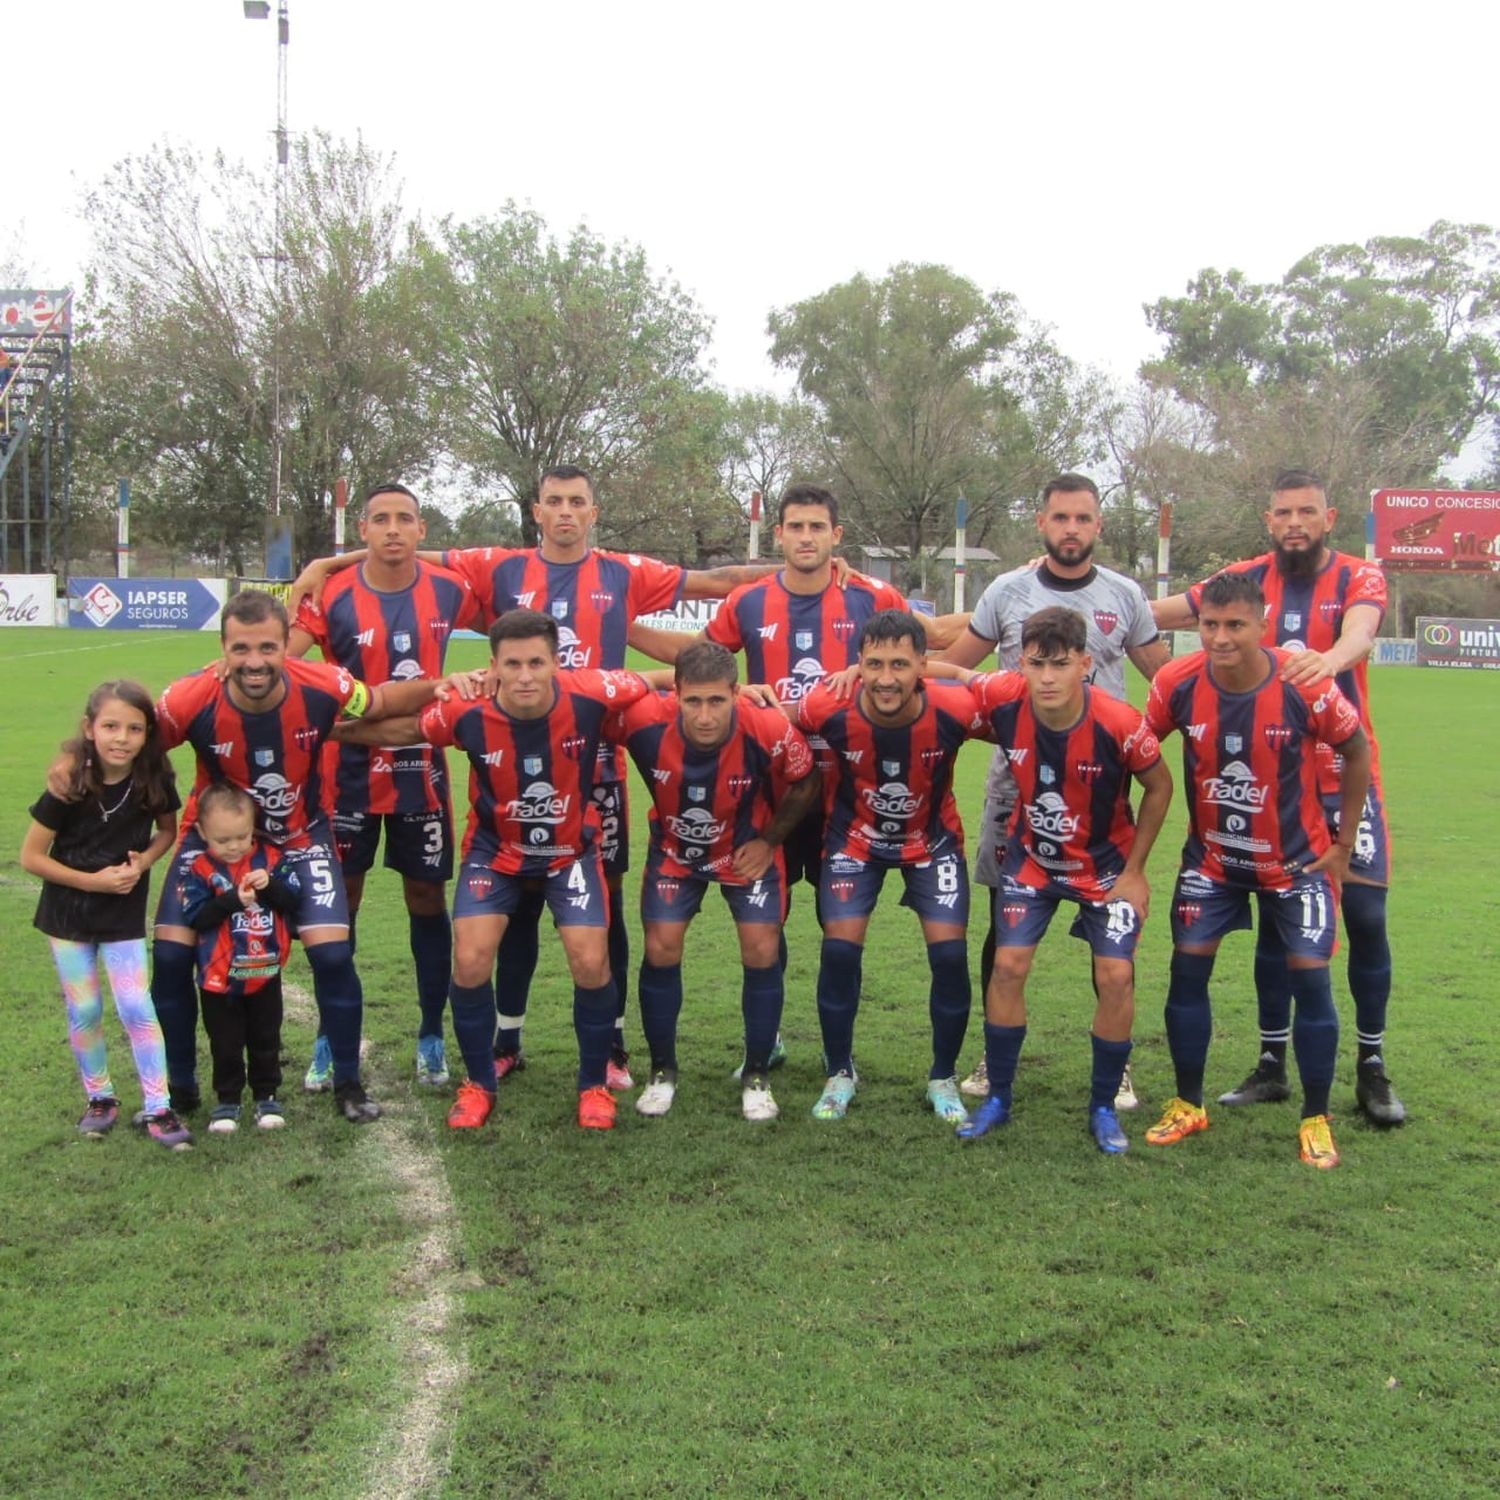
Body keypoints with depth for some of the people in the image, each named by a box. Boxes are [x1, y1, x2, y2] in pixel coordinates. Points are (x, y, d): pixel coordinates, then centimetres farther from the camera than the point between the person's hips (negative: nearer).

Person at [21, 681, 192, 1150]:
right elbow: (31, 857, -13)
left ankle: (158, 1110, 4)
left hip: (125, 913, 1)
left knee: (136, 1007, -3)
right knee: (84, 1010, 7)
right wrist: (92, 881, -18)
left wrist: (143, 862, -15)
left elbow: (168, 829, 4)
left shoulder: (154, 778, -15)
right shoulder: (69, 782, -21)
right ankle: (100, 1099, 26)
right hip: (68, 910, -1)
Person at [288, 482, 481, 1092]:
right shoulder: (331, 597, -10)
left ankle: (431, 1036, 21)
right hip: (349, 767, -1)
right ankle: (330, 1041, 19)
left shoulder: (448, 591, -3)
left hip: (421, 768, 1)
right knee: (339, 899, 6)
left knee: (428, 898, 7)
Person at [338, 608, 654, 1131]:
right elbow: (400, 729, -7)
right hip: (494, 849, 0)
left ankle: (594, 1084, 16)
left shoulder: (590, 696, -28)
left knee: (591, 963, -10)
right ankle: (478, 1083, 16)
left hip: (571, 849, 0)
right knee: (470, 962, -10)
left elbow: (652, 686, -10)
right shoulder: (468, 712, -26)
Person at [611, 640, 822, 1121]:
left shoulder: (770, 731, -33)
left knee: (762, 952, -7)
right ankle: (662, 1071, 16)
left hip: (747, 851, -1)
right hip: (674, 849, 1)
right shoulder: (644, 721, -34)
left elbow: (805, 785, -11)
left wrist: (769, 841, -7)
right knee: (661, 950, -6)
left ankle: (756, 1077, 12)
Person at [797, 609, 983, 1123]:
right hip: (855, 839, 0)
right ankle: (839, 1073, 16)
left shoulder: (954, 709, -30)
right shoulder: (829, 708, -30)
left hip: (933, 840, 0)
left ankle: (943, 1079, 16)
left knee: (950, 954, -7)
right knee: (839, 950, -7)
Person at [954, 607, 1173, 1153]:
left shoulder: (1119, 724, -29)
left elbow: (1159, 787, -10)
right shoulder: (1002, 699, -25)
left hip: (1106, 865, -1)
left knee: (1116, 976, -7)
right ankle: (998, 1098, 15)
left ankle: (1103, 1108, 13)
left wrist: (1134, 871, -7)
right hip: (1031, 858, 2)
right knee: (1009, 965, -4)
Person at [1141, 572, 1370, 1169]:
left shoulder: (1307, 688, -24)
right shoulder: (1177, 683, -19)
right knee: (1188, 968, -1)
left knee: (1310, 975, -3)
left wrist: (1344, 842, -1)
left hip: (1295, 860, -2)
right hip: (1211, 857, 2)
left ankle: (1316, 1120, 14)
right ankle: (1188, 1104, 17)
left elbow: (1357, 751, -5)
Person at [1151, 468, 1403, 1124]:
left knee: (1365, 915, -3)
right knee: (1274, 916, 7)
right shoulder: (1248, 579, 2)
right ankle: (1271, 1065, 18)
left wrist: (1330, 658, -50)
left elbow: (1361, 631, -27)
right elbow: (1151, 615, -2)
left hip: (1344, 778, -1)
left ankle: (1372, 1069, 12)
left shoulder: (1359, 578, -4)